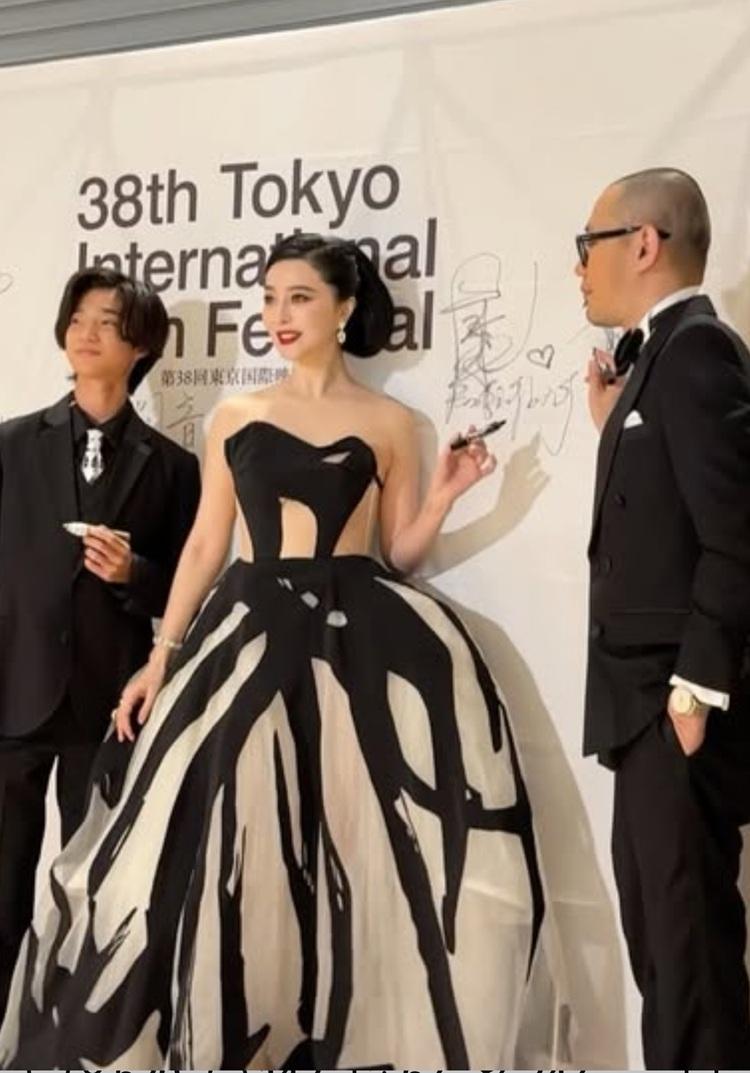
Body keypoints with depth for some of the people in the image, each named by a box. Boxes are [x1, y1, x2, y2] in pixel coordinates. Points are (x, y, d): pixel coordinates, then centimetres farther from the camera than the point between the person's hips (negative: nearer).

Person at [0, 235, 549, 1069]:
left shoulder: (388, 423, 6)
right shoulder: (235, 417, 10)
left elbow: (398, 555, 8)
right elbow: (205, 545, 10)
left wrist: (445, 495, -10)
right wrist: (161, 657, 6)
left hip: (355, 634, -1)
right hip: (250, 628, 2)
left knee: (349, 846, -5)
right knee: (235, 848, 2)